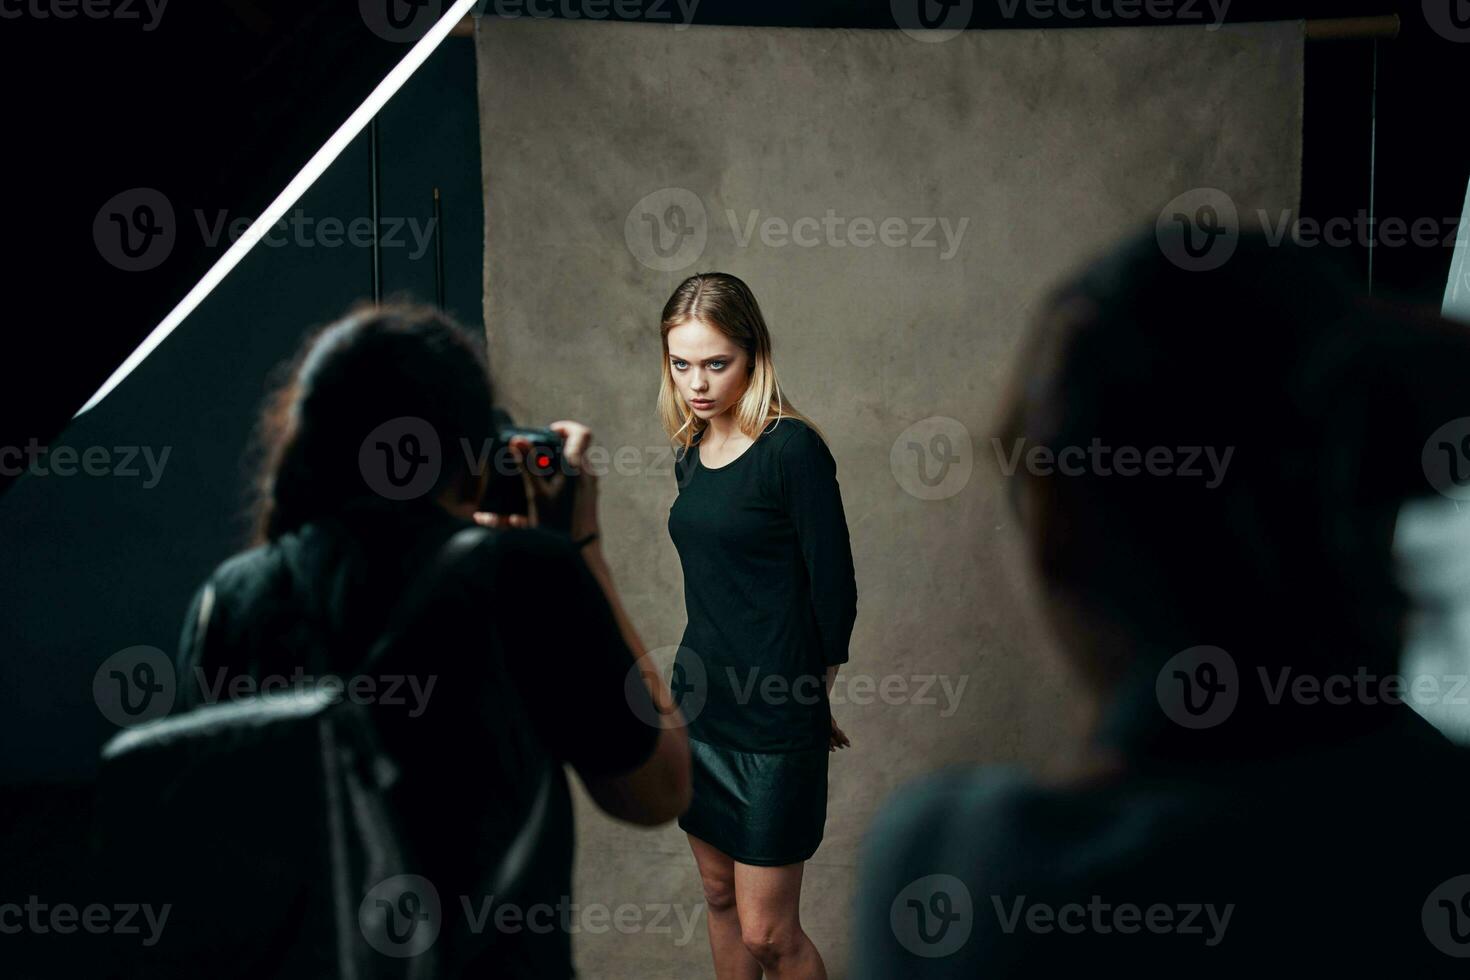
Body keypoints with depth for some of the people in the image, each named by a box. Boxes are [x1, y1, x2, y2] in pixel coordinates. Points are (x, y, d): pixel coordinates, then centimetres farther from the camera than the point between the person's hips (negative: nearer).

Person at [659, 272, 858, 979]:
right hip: (700, 699, 7)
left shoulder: (792, 450, -15)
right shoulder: (691, 452, 8)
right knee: (719, 895, 18)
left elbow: (834, 591, -10)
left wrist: (813, 689, 2)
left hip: (774, 718, -7)